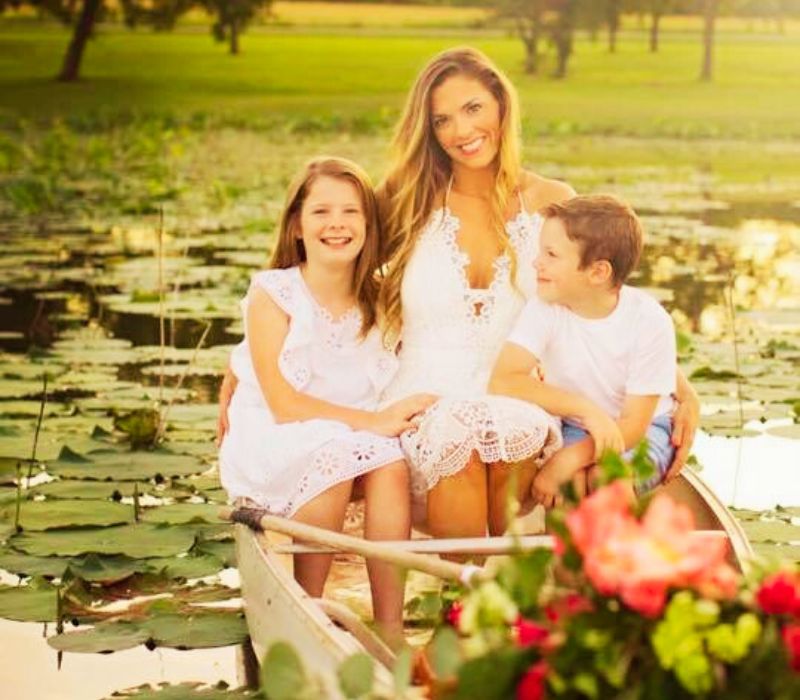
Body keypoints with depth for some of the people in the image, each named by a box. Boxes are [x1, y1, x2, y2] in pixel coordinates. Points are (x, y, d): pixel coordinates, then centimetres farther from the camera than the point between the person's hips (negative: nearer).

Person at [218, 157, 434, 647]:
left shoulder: (375, 302, 6)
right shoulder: (273, 294, -8)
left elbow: (382, 392, 10)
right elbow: (282, 404, -16)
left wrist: (392, 416, -14)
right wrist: (373, 421, -24)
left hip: (351, 439, 4)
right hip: (273, 444, -4)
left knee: (392, 466, -28)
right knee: (333, 463, -35)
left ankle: (391, 630, -26)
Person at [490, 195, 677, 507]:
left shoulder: (649, 321, -21)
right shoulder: (544, 308, -17)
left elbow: (633, 424, -20)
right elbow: (502, 382, -28)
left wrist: (567, 461, -36)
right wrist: (584, 408, -37)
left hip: (640, 432, -1)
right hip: (572, 428, 1)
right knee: (571, 481, -29)